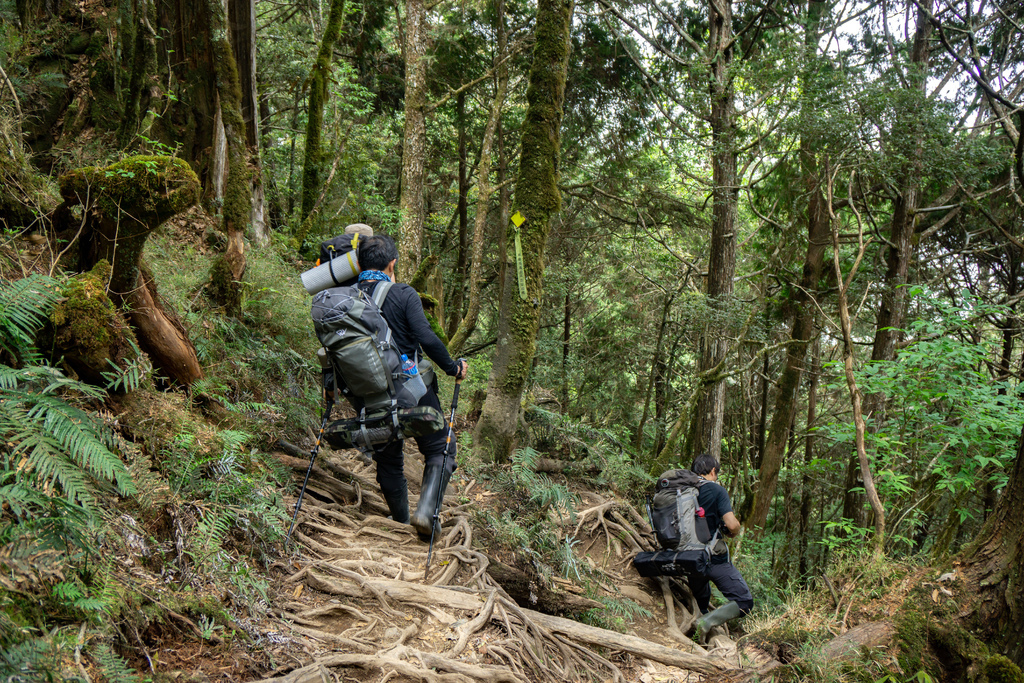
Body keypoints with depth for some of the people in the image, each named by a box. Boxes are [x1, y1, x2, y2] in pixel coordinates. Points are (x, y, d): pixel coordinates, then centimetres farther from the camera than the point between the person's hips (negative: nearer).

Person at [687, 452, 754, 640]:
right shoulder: (716, 490, -8)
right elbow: (732, 525, -17)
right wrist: (732, 532, 6)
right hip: (715, 559, -6)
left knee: (700, 602, 29)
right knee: (744, 603, 0)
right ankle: (708, 622, -19)